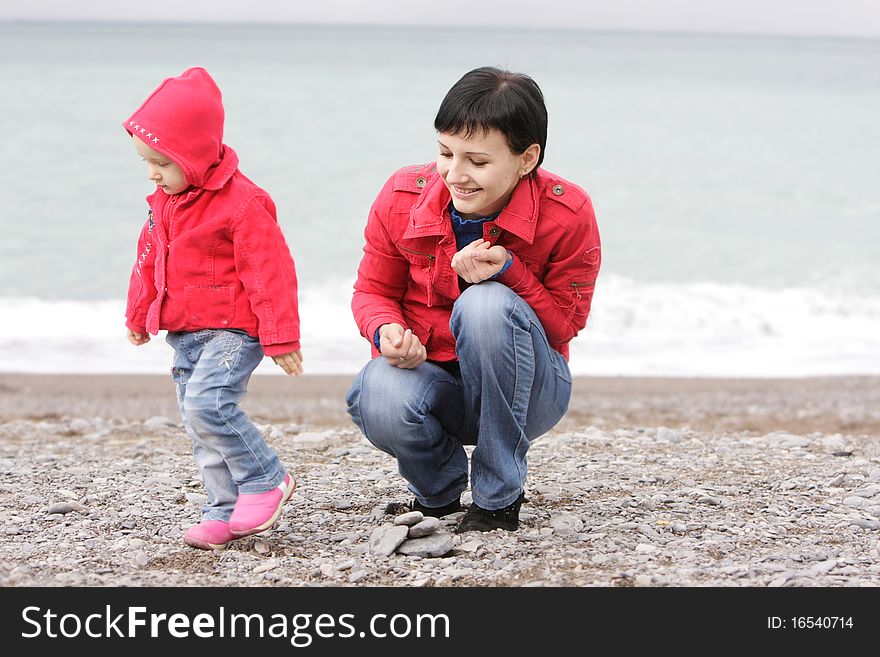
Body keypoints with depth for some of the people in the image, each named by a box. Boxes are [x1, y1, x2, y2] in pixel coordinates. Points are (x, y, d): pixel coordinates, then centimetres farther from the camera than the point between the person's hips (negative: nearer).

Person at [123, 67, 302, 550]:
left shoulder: (242, 205, -18)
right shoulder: (163, 202, 8)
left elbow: (269, 273, -17)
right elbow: (149, 262, 22)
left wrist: (280, 337, -17)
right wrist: (138, 316, 28)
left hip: (233, 330, -9)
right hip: (184, 333, 9)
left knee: (207, 403, -25)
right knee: (200, 429, 7)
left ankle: (266, 479, -9)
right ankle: (227, 510, 14)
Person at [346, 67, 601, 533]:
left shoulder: (568, 215, -15)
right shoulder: (402, 198, -9)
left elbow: (564, 324, -9)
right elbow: (372, 291, 4)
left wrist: (507, 271, -27)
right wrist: (387, 330, -22)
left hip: (523, 391, -1)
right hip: (431, 376, 1)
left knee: (485, 304, -35)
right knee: (378, 397, -37)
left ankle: (499, 497, -18)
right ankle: (440, 487, 4)